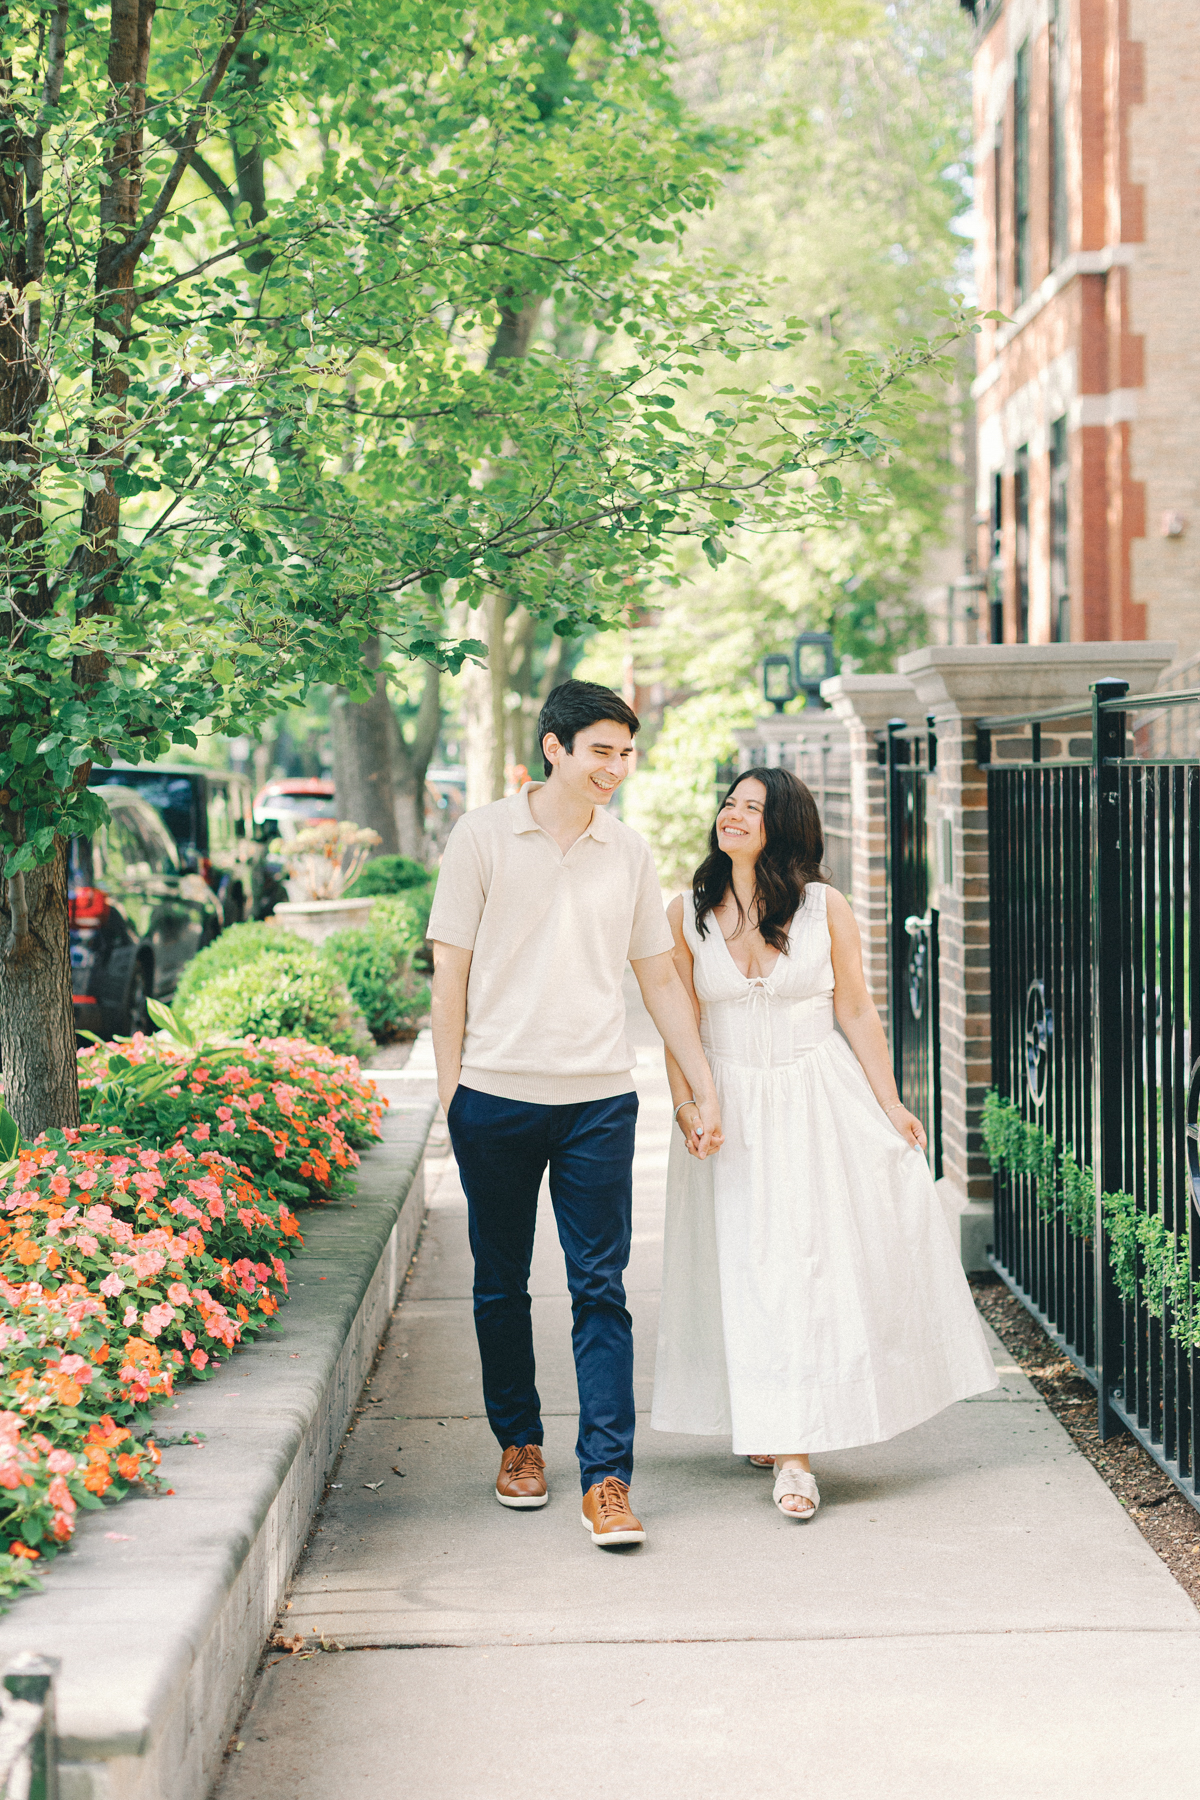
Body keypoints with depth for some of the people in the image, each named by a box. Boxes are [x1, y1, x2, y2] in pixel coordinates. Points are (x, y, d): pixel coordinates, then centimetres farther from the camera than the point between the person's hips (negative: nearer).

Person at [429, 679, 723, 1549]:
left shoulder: (629, 852, 8)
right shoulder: (484, 836, -1)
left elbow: (661, 978, 14)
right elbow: (451, 971, 1)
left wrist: (706, 1090, 11)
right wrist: (450, 1090, -3)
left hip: (598, 1101, 1)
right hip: (496, 1096, -1)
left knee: (601, 1289, -4)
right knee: (501, 1284, 10)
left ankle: (607, 1478, -4)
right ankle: (519, 1444, 28)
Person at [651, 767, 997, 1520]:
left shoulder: (826, 908, -2)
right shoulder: (687, 915, 1)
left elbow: (858, 1013, 1)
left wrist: (889, 1104, -2)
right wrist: (685, 1105, -9)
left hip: (821, 1104, -1)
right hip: (734, 1112, 1)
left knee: (822, 1256, -1)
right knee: (749, 1270, 1)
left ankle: (797, 1436, 13)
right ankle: (785, 1445, 10)